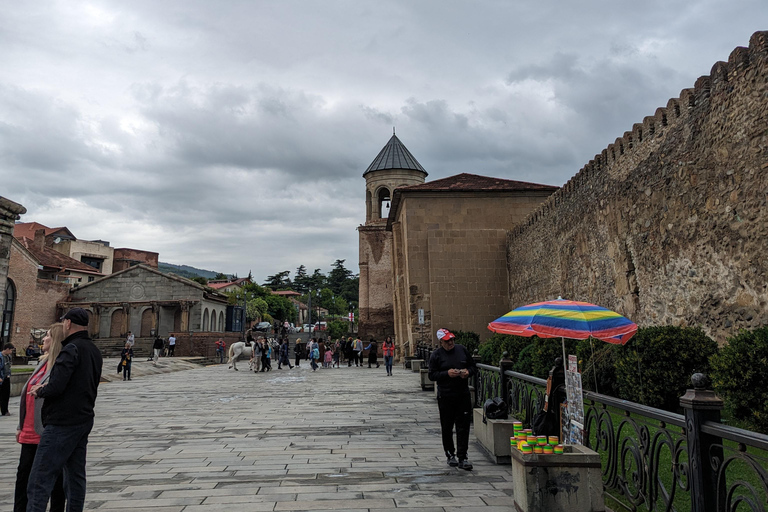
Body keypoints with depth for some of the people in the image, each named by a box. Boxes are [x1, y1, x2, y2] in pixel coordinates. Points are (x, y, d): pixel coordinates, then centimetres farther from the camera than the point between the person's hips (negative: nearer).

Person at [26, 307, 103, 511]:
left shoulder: (71, 349, -16)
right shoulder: (94, 351, 13)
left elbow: (56, 387, -23)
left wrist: (39, 391, -2)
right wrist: (46, 387, 12)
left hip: (62, 424, -9)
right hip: (84, 420, 9)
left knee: (39, 481, -6)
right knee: (76, 477, 14)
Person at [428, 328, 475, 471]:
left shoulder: (462, 349, 6)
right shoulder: (436, 355, -2)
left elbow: (473, 366, 16)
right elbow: (432, 375, -3)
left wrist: (468, 372, -6)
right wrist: (447, 373, -16)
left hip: (463, 395, 2)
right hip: (445, 396, -2)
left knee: (463, 427, -1)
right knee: (447, 427, 7)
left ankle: (462, 457, 4)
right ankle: (450, 455, 23)